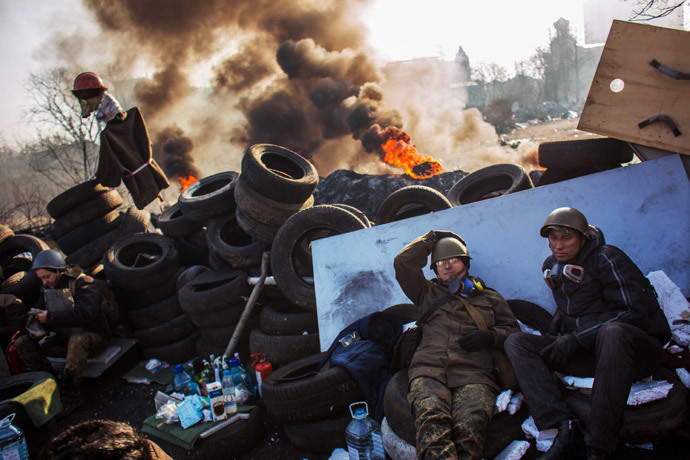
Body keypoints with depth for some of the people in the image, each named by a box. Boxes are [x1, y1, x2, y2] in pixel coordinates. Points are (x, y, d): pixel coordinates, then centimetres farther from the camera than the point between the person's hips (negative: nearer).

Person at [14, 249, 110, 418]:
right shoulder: (46, 288, 7)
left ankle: (70, 394, -31)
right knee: (22, 344, -6)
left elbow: (84, 314, -30)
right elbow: (40, 312, 16)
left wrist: (50, 317, -28)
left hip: (92, 336, -7)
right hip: (63, 338, 8)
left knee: (77, 341, -41)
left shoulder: (83, 284, -17)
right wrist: (38, 329, -8)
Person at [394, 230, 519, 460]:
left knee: (469, 428, -35)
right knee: (431, 420, -36)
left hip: (474, 373, 0)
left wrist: (490, 336, 4)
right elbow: (403, 262, 26)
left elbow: (513, 330, 27)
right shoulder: (428, 293, 32)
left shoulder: (490, 298, 32)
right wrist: (432, 237, 34)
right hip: (429, 368, 0)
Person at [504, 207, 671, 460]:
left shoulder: (607, 259, -10)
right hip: (589, 354, 6)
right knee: (516, 342, -10)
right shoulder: (553, 266, 10)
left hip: (638, 348, -6)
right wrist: (553, 338, 9)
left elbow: (634, 312, -19)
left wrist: (575, 339, -22)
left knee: (613, 332, -42)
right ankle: (566, 428, -29)